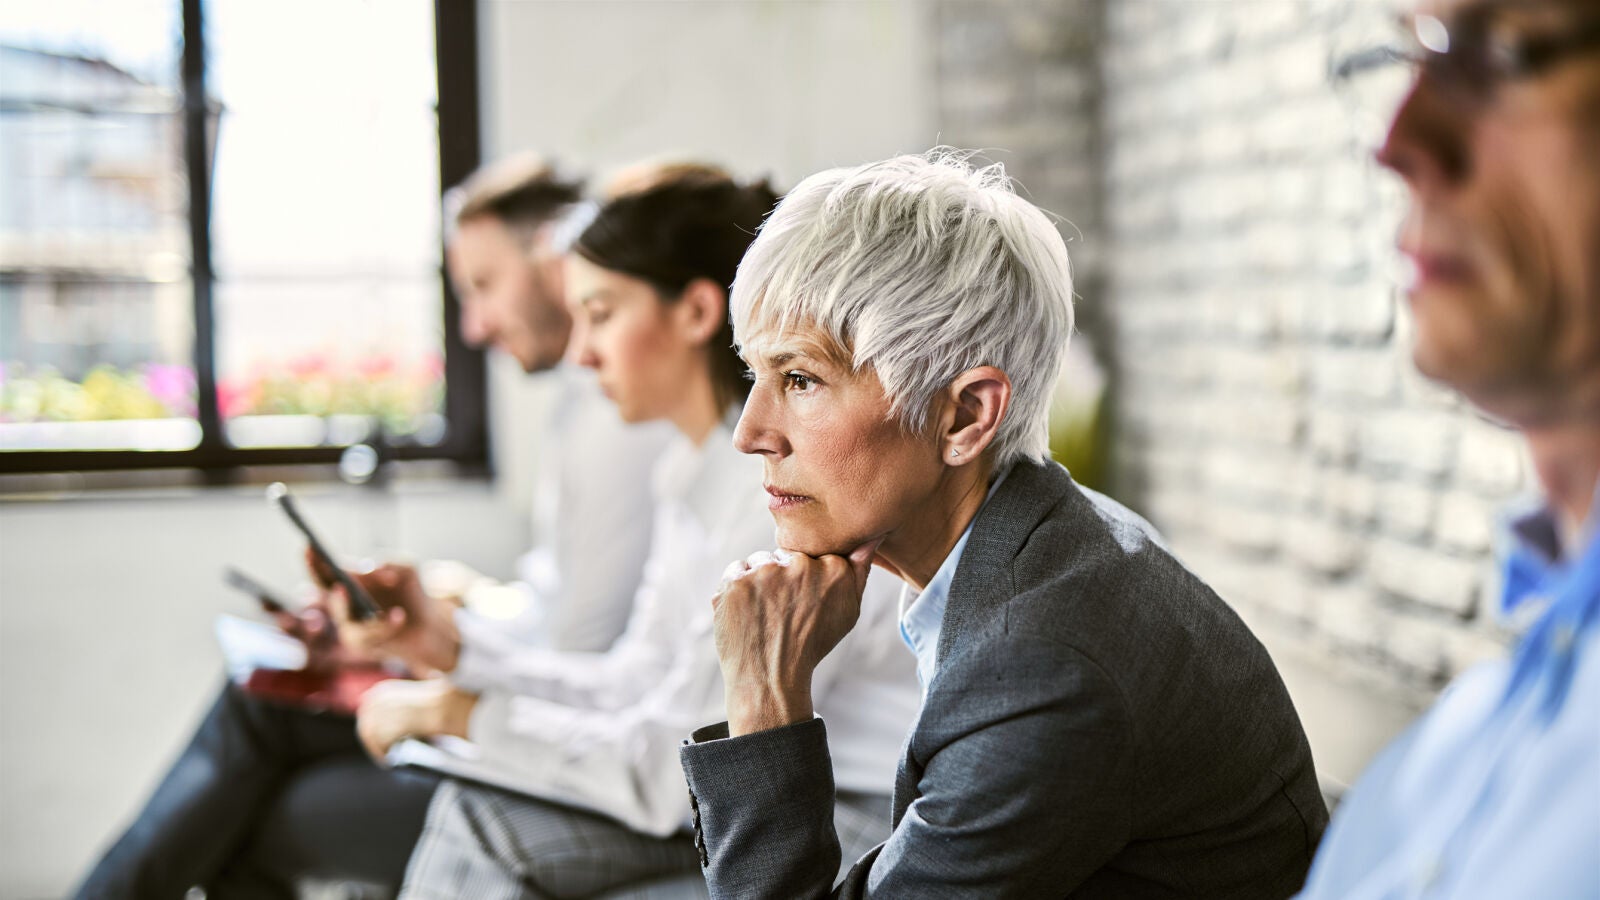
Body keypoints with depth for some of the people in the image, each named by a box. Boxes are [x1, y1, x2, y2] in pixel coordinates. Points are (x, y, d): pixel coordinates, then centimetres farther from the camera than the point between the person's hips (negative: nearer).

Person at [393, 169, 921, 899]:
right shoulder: (694, 466, 7)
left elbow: (671, 770, -21)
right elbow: (644, 682, 11)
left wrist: (463, 715, -11)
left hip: (867, 819, -8)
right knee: (477, 818, -4)